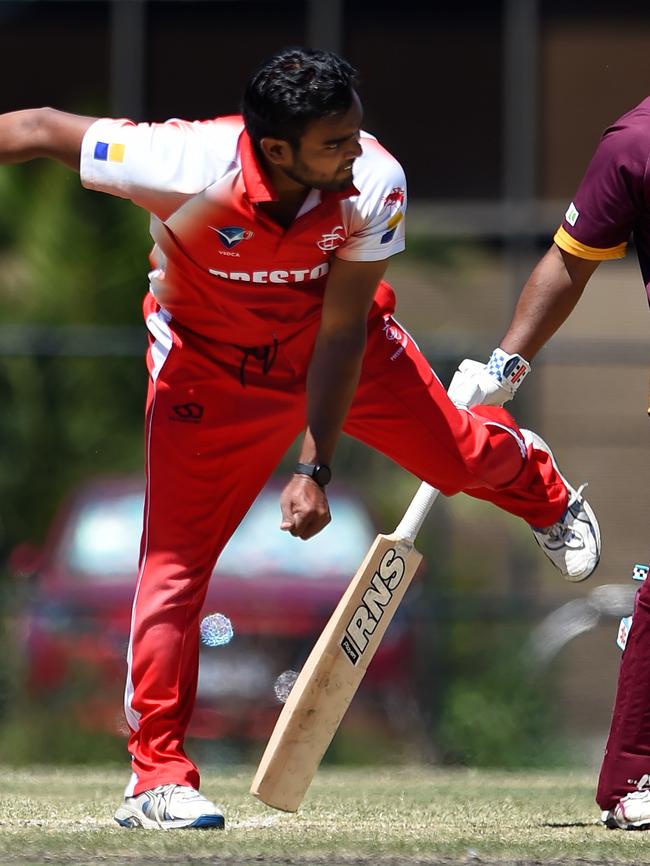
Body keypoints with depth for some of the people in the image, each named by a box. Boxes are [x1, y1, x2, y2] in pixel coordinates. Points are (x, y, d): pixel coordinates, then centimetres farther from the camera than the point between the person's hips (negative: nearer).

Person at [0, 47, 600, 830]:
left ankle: (539, 487, 53)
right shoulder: (189, 169, -39)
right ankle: (156, 777, -1)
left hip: (344, 352, 2)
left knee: (455, 455, 13)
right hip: (212, 369, -2)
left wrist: (316, 467, -29)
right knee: (175, 558, -10)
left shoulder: (375, 183, -31)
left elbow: (341, 331, -25)